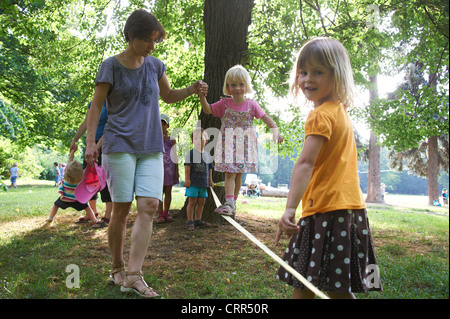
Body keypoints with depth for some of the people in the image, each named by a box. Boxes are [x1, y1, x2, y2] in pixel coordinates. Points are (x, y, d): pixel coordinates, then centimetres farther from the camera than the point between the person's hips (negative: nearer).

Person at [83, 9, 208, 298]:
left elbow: (168, 96, 24)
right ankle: (117, 268, 18)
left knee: (149, 206, -9)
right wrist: (91, 142, -8)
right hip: (120, 145, -4)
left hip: (151, 147, 4)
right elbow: (96, 105, 1)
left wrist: (192, 90, 5)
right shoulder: (111, 66, -1)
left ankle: (133, 275, -6)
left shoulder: (155, 65, 12)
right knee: (122, 209, -2)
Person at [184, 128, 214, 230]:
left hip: (203, 183, 6)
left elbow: (209, 168, 17)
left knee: (201, 202, 10)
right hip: (193, 182, -5)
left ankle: (197, 220, 21)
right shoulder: (191, 153, -6)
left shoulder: (207, 155, 11)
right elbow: (187, 166, -8)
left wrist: (210, 180, 15)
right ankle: (189, 221, 2)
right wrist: (187, 179, -13)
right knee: (192, 202, -4)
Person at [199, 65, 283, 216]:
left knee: (239, 174, 7)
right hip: (228, 143, -1)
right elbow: (208, 110, 2)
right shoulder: (224, 104, -1)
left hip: (244, 144, 1)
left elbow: (266, 118, 1)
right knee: (230, 173, -11)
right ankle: (229, 203, -16)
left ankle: (233, 202, 18)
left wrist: (276, 130, -13)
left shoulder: (251, 105, -1)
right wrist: (202, 96, -15)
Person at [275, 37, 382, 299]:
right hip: (350, 207, 10)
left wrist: (290, 208, -29)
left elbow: (306, 163, -23)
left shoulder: (321, 115, -11)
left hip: (327, 212, -10)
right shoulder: (341, 111, 18)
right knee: (338, 288, 15)